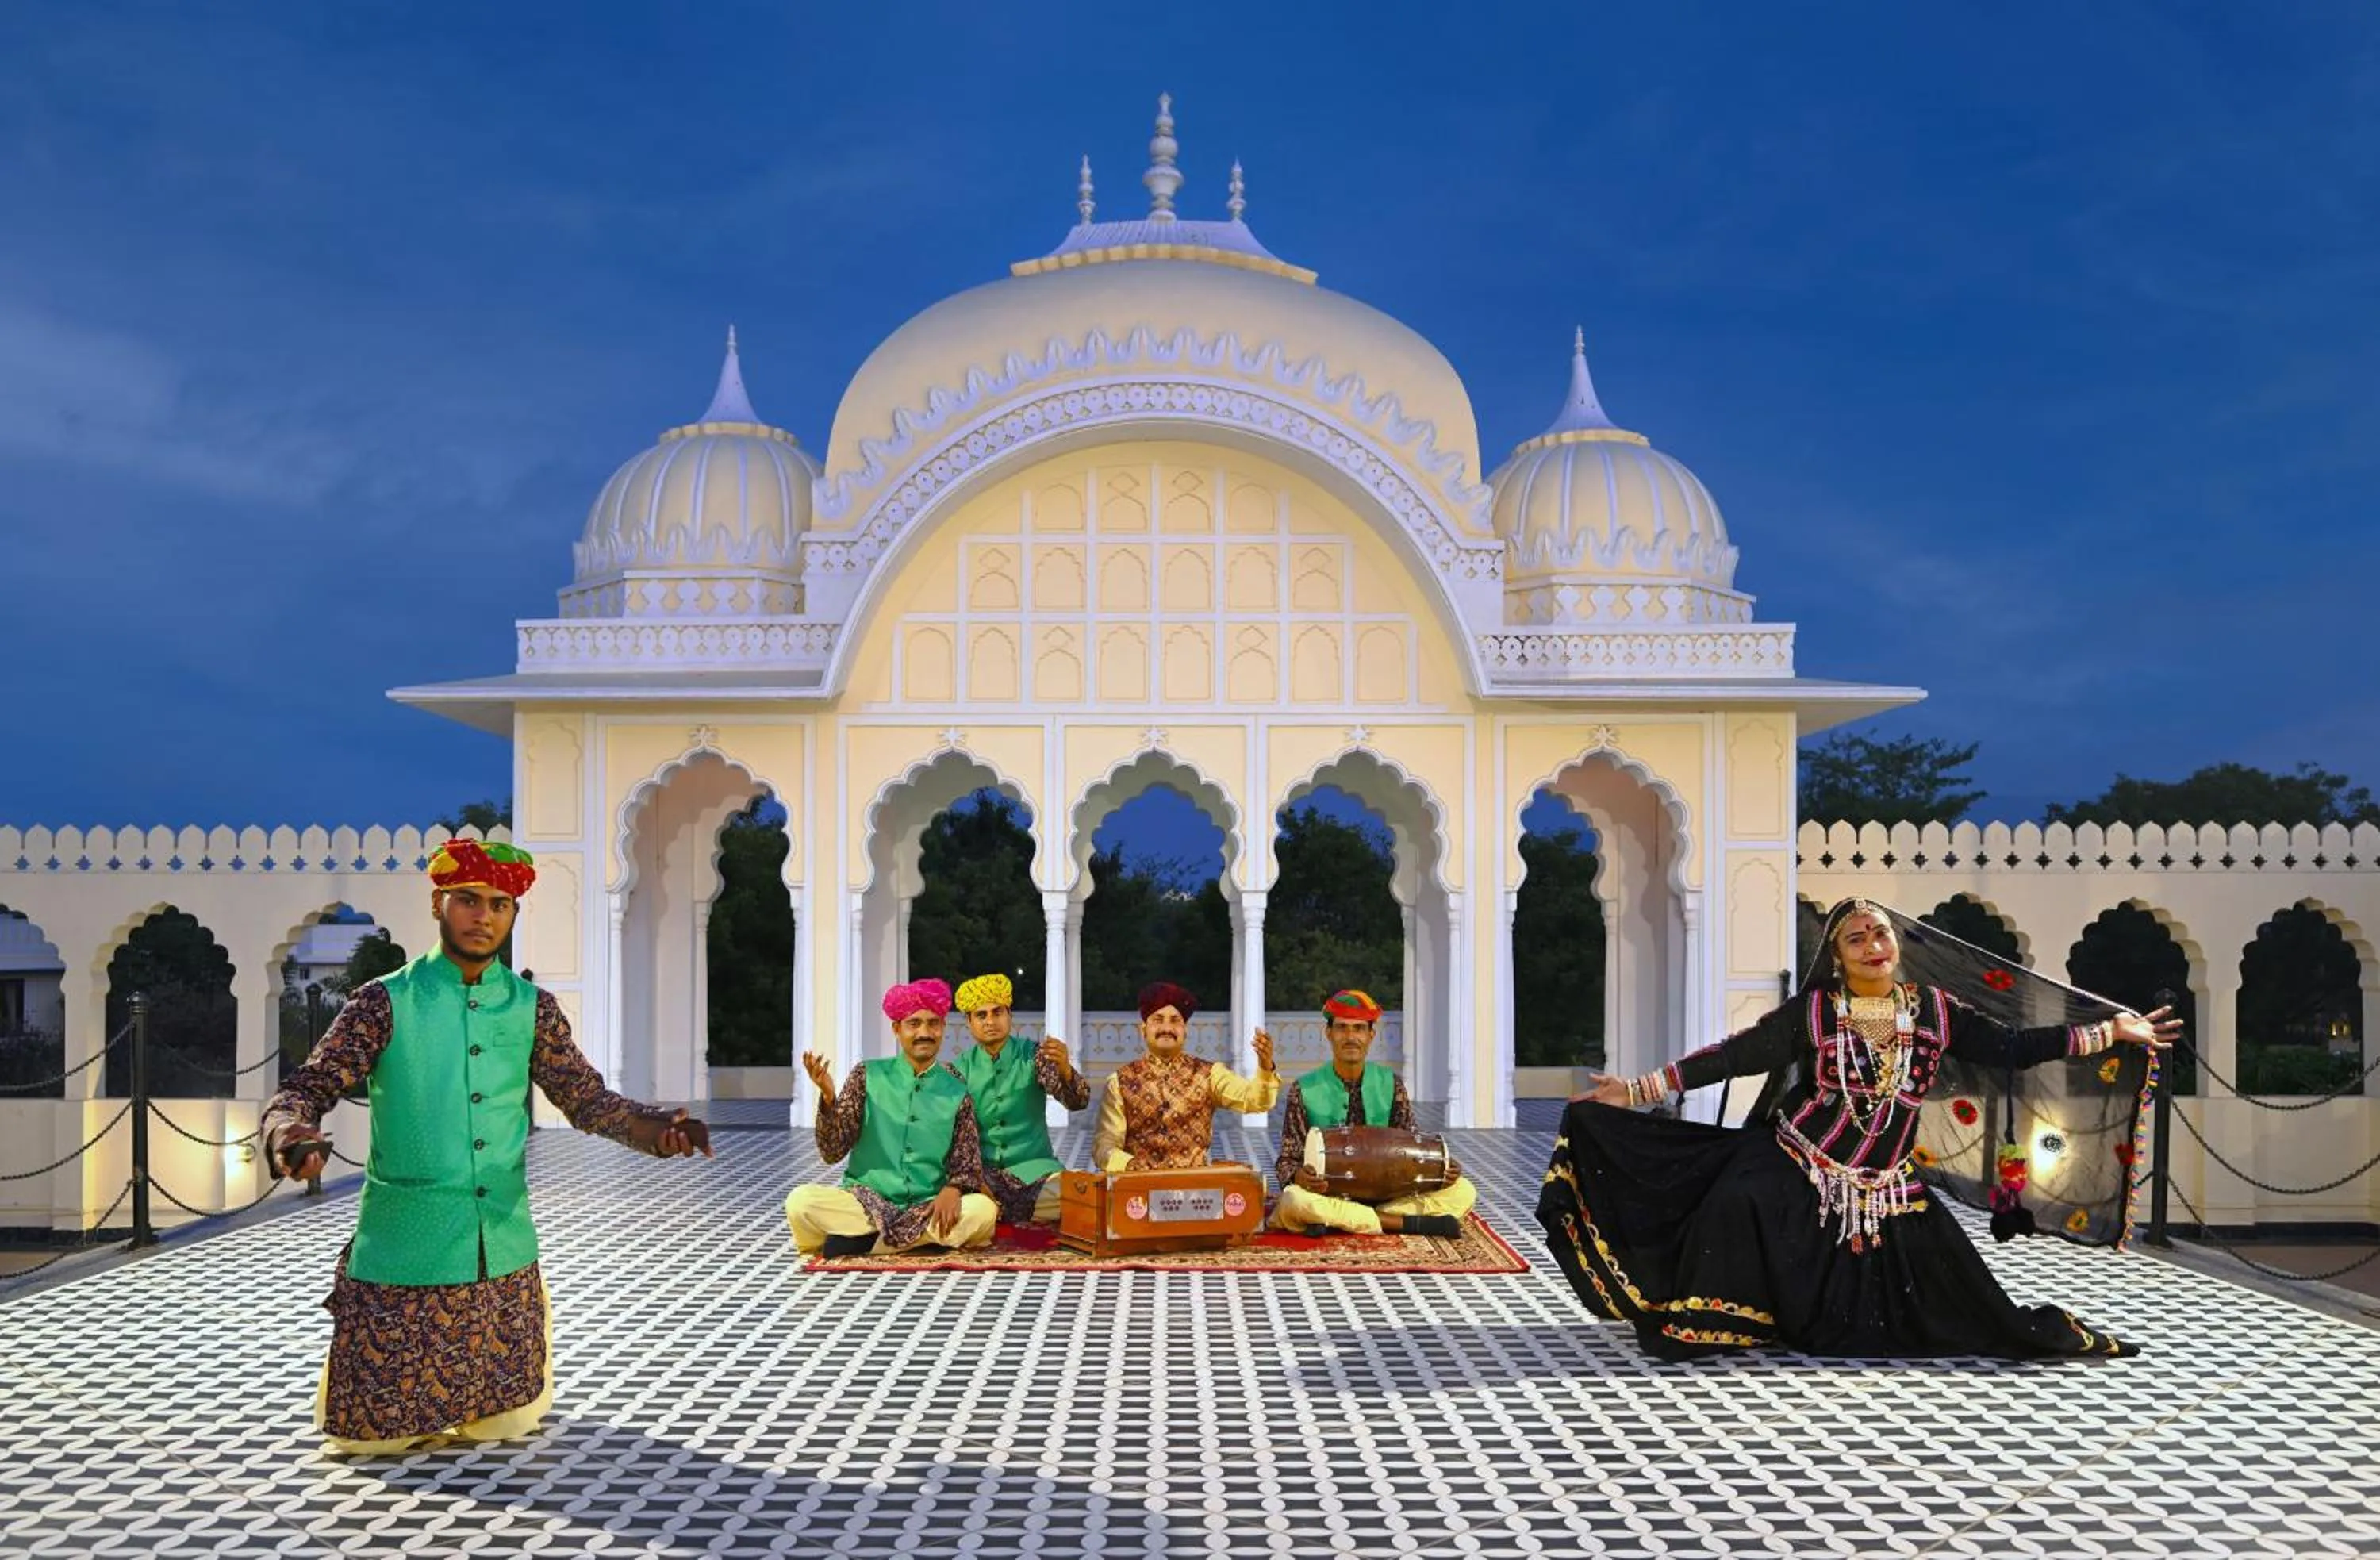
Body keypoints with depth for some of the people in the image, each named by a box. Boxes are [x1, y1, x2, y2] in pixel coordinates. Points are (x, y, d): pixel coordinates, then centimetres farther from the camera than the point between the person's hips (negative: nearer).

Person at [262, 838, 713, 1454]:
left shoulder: (532, 1008, 3)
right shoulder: (385, 1002, -5)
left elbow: (588, 1098, 4)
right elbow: (307, 1088, -9)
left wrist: (659, 1129, -15)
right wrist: (290, 1135, -32)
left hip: (504, 1255, 3)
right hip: (403, 1255, -2)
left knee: (504, 1425, 9)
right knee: (371, 1432, 6)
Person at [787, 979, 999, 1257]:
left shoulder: (956, 1090, 5)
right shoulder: (868, 1076, 3)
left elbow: (967, 1163, 5)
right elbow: (832, 1152, -1)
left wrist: (953, 1190, -18)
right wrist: (828, 1097, -18)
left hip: (928, 1208, 2)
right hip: (865, 1200, -2)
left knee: (983, 1210, -29)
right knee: (800, 1202, -28)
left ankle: (861, 1239, -14)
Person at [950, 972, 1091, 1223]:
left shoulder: (1033, 1056, 1)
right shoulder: (962, 1068, 5)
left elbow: (1078, 1101, -11)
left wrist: (1064, 1070, -34)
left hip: (1033, 1165, 1)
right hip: (981, 1169, -1)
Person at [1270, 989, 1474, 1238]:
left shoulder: (1391, 1086, 5)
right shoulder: (1305, 1091, -2)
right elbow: (1287, 1161, -1)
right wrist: (1299, 1176, -24)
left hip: (1384, 1194, 3)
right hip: (1327, 1196, -3)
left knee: (1462, 1191, -17)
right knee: (1293, 1201, -37)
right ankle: (1409, 1223, -26)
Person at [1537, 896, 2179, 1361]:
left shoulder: (1934, 1010, 2)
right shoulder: (1812, 1012, -6)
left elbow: (2011, 1048, 7)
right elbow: (1734, 1056, -7)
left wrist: (2111, 1031, 3)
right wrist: (1637, 1090, -13)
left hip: (1884, 1191, 2)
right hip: (1792, 1172, -2)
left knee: (1961, 1298, 0)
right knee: (1736, 1201, -31)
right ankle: (1704, 1322, -14)